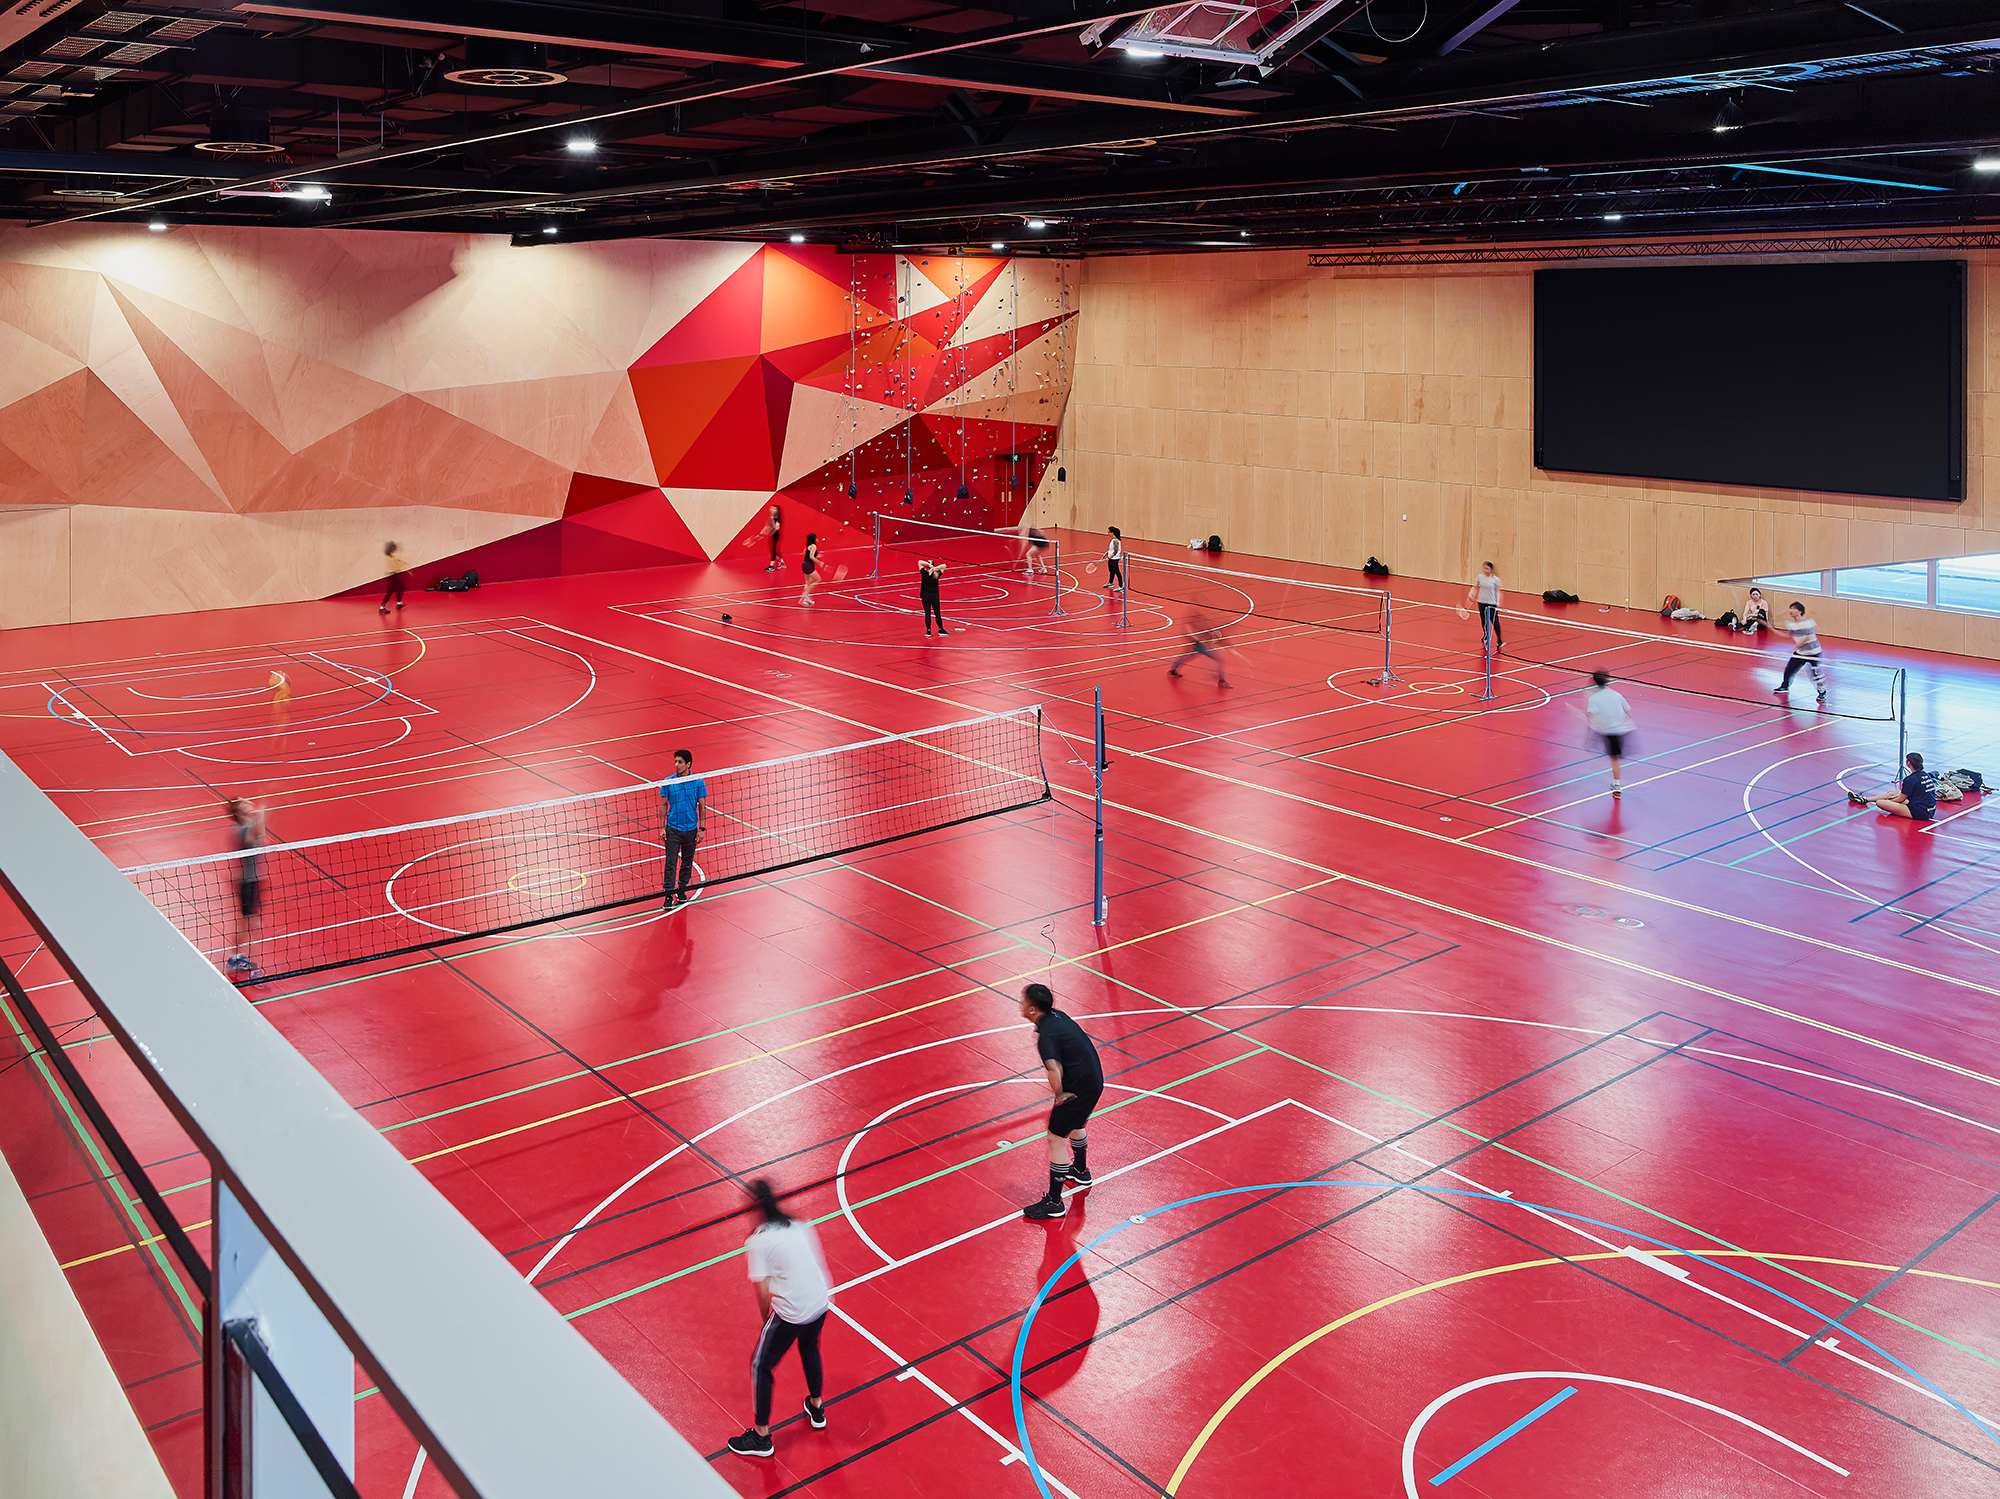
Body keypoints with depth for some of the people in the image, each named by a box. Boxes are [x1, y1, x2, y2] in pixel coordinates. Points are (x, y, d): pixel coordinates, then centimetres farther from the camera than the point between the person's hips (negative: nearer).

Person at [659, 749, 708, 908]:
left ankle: (681, 890, 27)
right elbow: (664, 805, 4)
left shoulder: (698, 782, -3)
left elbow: (702, 806, 2)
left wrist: (702, 829, -3)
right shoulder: (668, 782, -2)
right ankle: (669, 895, -2)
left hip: (691, 829, 1)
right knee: (671, 863, -5)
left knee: (687, 862, 11)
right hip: (672, 829, -1)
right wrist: (662, 827, 0)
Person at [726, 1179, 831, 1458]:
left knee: (761, 1367, 13)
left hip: (790, 1314, -6)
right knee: (809, 1349, 34)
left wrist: (766, 1321, 7)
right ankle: (816, 1407, 50)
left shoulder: (757, 1242, -10)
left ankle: (761, 1437, 20)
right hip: (820, 1304, 6)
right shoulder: (801, 1228, 6)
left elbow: (763, 1292, -11)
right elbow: (819, 1265, 11)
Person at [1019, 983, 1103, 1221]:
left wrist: (1059, 1094, -22)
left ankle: (1054, 1203, 3)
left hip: (1079, 1089, -10)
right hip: (1094, 1080, 10)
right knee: (1074, 1124, 32)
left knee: (1056, 1138, -2)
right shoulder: (1057, 1015, 2)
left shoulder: (1046, 1036, -26)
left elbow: (1054, 1069, -41)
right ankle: (1081, 1170, 55)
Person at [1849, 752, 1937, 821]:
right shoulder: (1926, 775, 6)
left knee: (1879, 803, -15)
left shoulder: (1911, 779, -18)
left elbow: (1901, 799, -8)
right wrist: (1901, 794, 20)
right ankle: (1865, 800, 35)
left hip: (1920, 813, -10)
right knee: (1893, 792, 24)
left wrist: (1888, 801, 10)